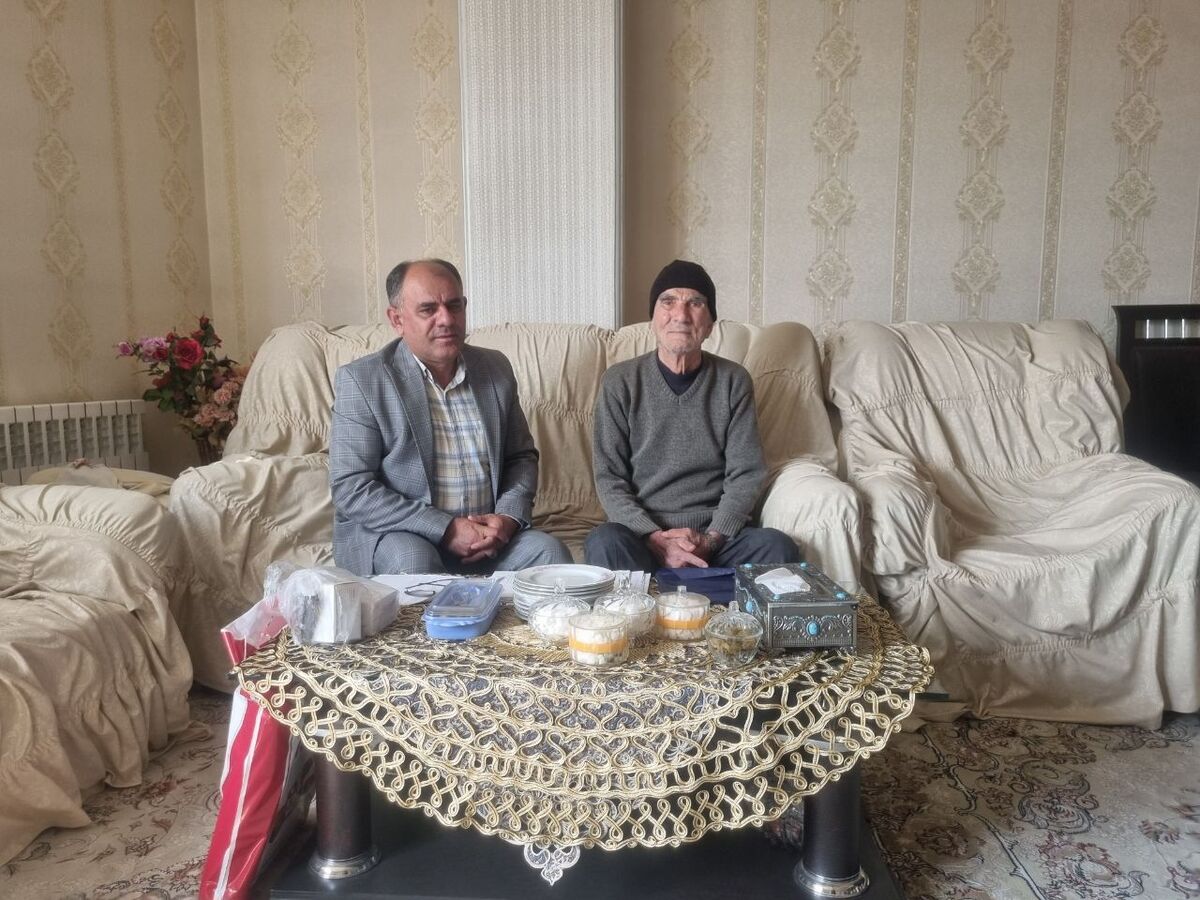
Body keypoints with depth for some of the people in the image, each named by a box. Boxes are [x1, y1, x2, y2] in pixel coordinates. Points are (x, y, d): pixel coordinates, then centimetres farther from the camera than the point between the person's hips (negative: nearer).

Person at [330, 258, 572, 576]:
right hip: (396, 537, -4)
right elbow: (351, 489, -11)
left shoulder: (496, 368, 9)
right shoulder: (360, 380, -6)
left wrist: (509, 517, -6)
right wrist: (446, 529, -18)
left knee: (548, 549, -21)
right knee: (414, 560, -34)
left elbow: (522, 456, 15)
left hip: (488, 535, 4)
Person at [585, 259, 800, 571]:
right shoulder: (620, 382, 2)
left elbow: (746, 475, 1)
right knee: (603, 543, -33)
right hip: (644, 532, -1)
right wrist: (656, 540, -17)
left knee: (779, 547, -27)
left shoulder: (734, 381, 6)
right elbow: (609, 479, -2)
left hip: (718, 534, 2)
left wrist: (710, 540, -14)